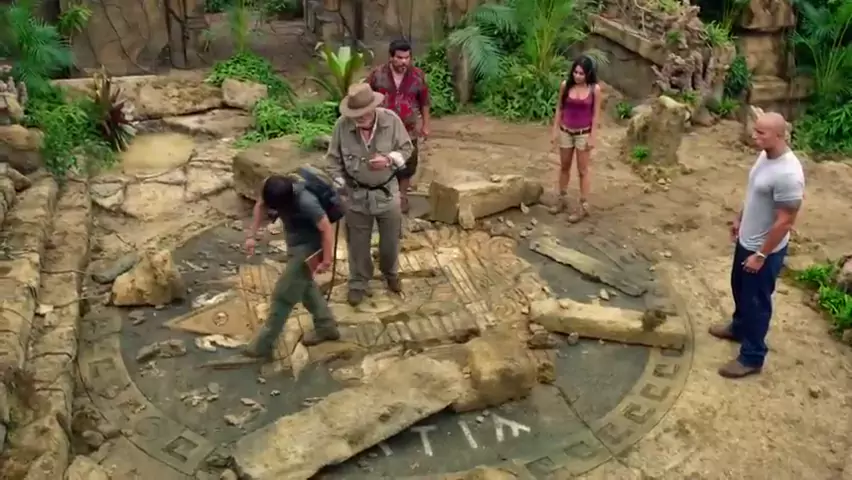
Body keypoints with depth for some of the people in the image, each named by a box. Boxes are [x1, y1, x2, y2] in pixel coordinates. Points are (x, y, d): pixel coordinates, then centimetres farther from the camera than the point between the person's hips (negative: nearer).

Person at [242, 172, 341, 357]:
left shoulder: (306, 203, -37)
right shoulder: (273, 189, -17)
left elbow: (327, 229, -26)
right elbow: (260, 206, 4)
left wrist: (326, 260, -17)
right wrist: (252, 235, -1)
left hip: (308, 249, -8)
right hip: (295, 244, 8)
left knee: (283, 295, 2)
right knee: (305, 286, 23)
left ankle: (263, 344, 16)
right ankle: (326, 327, 40)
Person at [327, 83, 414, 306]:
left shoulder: (391, 120, -19)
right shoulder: (342, 125, -19)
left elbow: (407, 148, -5)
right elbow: (334, 159, -7)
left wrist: (389, 160, -24)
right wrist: (339, 187, -9)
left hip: (387, 191, 1)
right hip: (356, 194, 0)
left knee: (391, 239, 19)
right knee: (358, 243, 15)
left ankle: (391, 273, 49)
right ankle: (358, 283, 37)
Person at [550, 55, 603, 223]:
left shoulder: (595, 89, -12)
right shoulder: (565, 85, -6)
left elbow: (596, 114, -8)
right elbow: (559, 109, 3)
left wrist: (592, 137, -10)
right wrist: (555, 130, 1)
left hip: (584, 134, -3)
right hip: (566, 132, 3)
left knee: (583, 170, 4)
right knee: (564, 167, 16)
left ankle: (584, 206, 12)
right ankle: (562, 199, 32)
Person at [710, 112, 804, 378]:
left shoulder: (788, 174, -32)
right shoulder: (766, 156, -3)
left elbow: (785, 221, -27)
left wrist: (761, 255, -21)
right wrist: (739, 220, 23)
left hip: (764, 250, -9)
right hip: (746, 240, 9)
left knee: (756, 301, 6)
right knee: (739, 288, 28)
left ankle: (752, 358, 23)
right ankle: (739, 327, 52)